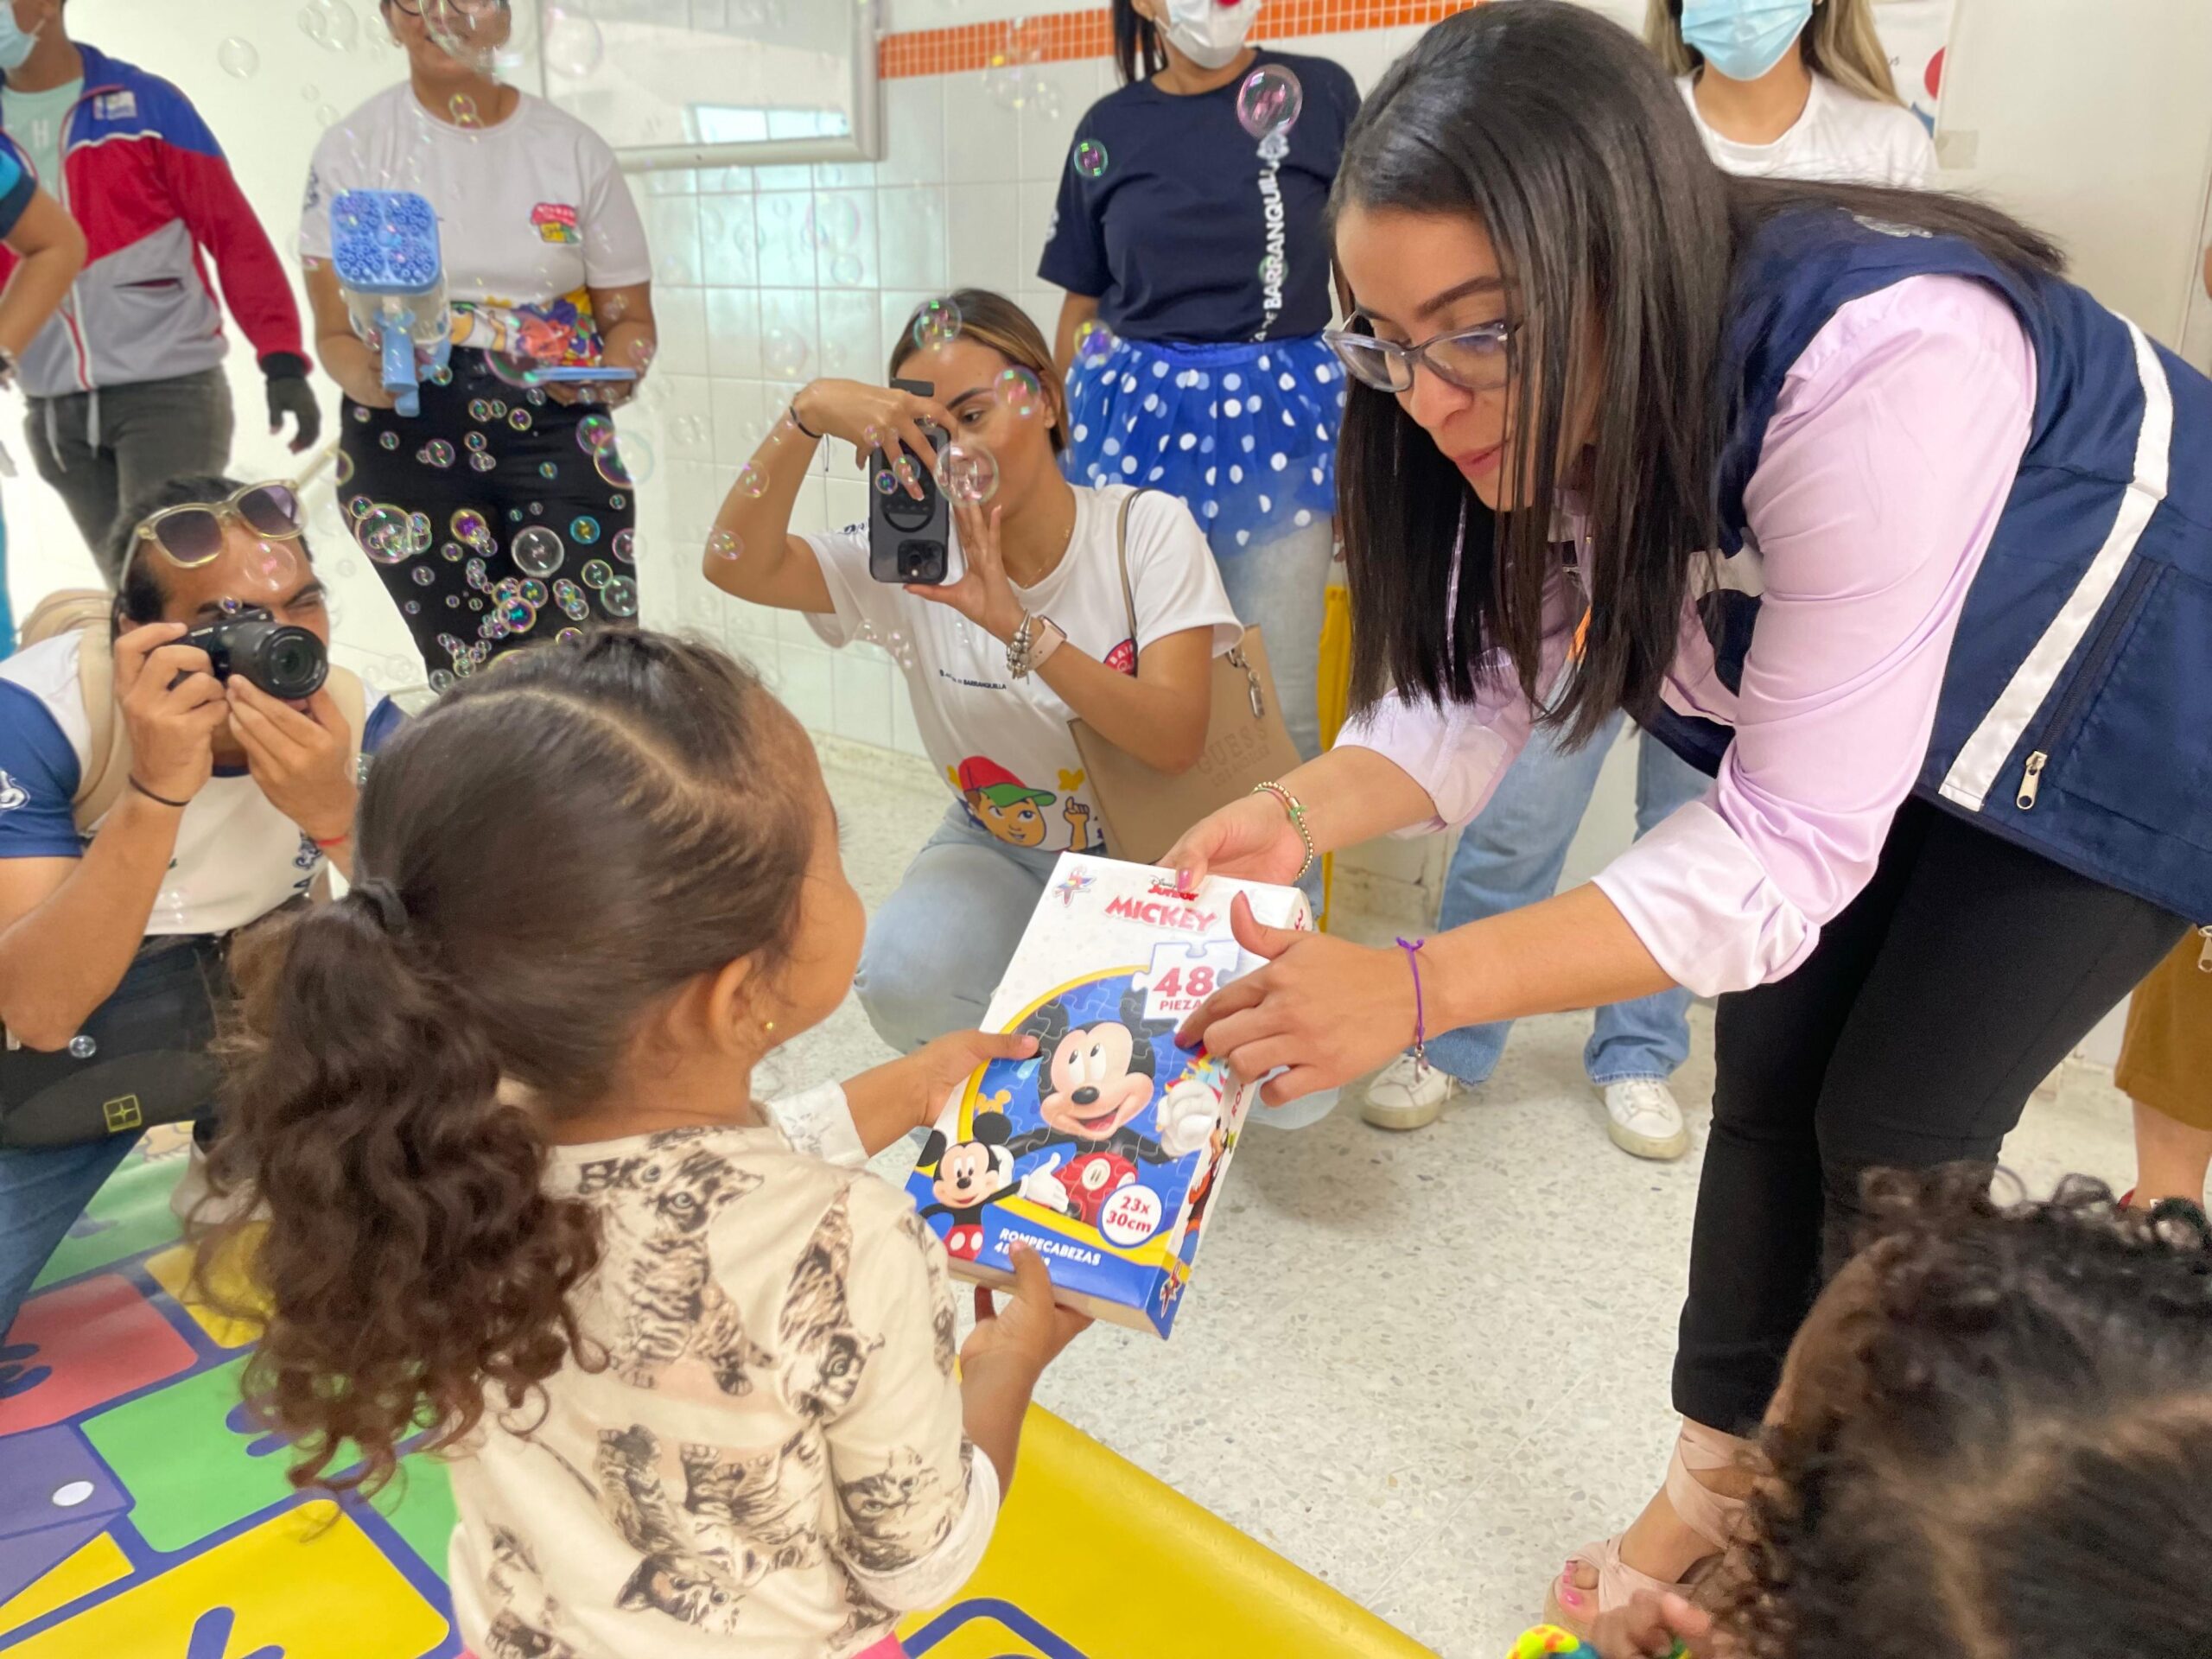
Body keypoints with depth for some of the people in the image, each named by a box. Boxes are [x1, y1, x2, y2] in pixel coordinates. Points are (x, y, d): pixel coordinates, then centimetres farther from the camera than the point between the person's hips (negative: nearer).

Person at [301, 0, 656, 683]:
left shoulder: (575, 149, 9)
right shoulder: (353, 149, 5)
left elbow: (630, 316, 12)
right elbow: (336, 332, 2)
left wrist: (614, 376, -10)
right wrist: (370, 378, -21)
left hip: (557, 436, 1)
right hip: (408, 442, 0)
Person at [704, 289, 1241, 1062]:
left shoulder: (1147, 527, -14)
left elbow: (1178, 739, -26)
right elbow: (737, 565, -23)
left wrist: (1019, 627, -37)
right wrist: (807, 415, -37)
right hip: (997, 851, 2)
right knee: (904, 980, -30)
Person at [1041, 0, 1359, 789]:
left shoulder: (1320, 93, 1)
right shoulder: (1109, 127, 6)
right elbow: (1078, 313, 11)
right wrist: (1051, 456, 10)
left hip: (1278, 425, -1)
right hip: (1137, 424, 2)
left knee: (1278, 706, 0)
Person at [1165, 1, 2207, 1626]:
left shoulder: (1880, 365, -41)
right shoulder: (1561, 386, -20)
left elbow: (1789, 850, -39)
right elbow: (1471, 686, -17)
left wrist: (1417, 990, -47)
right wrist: (1295, 818, -36)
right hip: (1833, 689, 6)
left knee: (1895, 1139, -4)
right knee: (1769, 1086, 3)